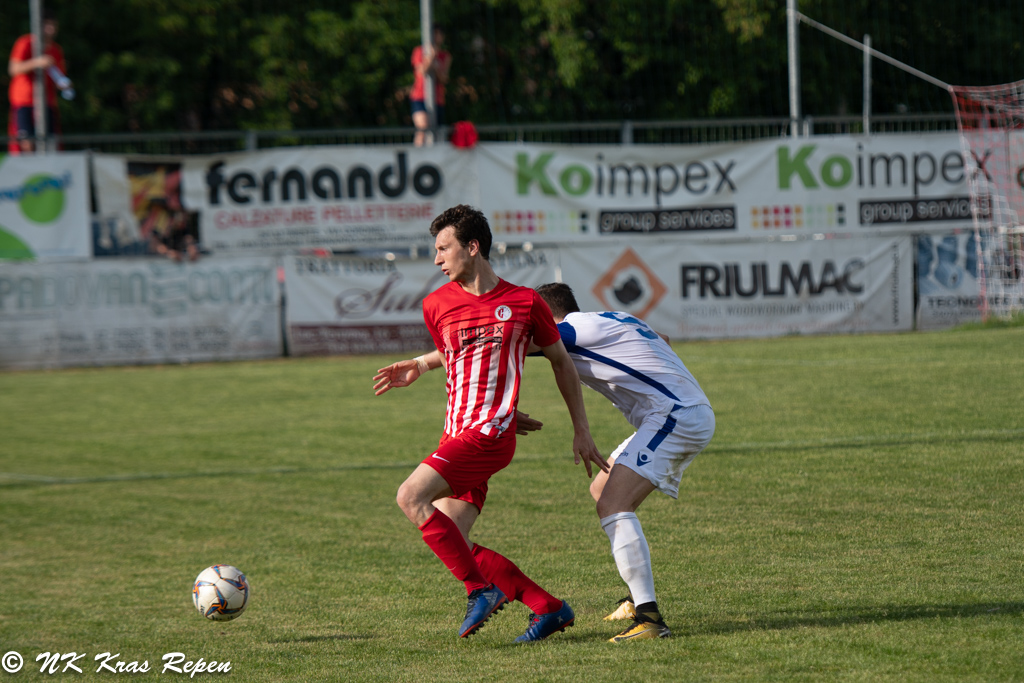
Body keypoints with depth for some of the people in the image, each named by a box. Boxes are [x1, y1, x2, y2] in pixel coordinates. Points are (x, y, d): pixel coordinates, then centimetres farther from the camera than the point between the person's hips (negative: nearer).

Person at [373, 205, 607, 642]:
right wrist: (419, 366, 11)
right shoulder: (437, 305, 9)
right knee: (450, 544, -2)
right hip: (458, 436, 6)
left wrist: (581, 431, 12)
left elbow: (561, 361, 11)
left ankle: (481, 589, -16)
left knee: (411, 497, -23)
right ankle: (548, 608, 6)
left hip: (491, 433, -6)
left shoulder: (524, 302, -1)